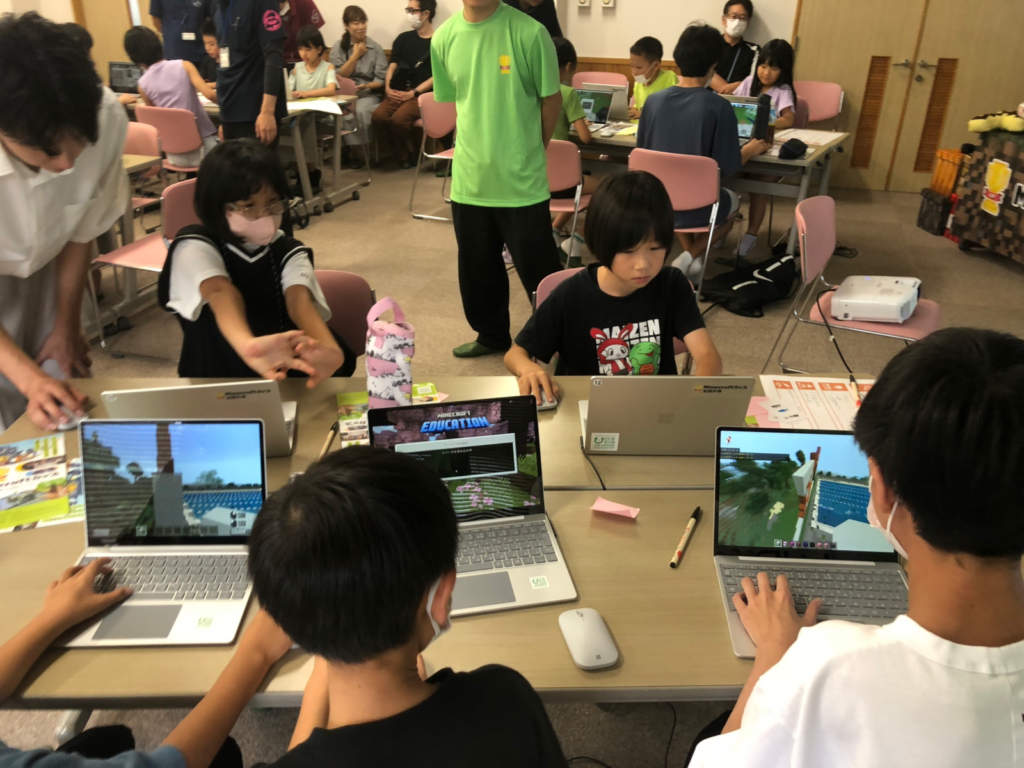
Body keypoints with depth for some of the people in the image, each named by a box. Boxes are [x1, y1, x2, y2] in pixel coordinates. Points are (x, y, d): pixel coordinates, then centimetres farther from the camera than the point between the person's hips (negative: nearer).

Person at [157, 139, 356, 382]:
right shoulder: (195, 246, -8)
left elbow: (300, 300, -22)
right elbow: (221, 294, -30)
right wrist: (248, 346, -55)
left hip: (286, 374, 2)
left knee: (340, 356, -27)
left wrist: (330, 351, -47)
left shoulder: (288, 252, 0)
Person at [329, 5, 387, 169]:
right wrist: (355, 55, -4)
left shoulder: (376, 48, 7)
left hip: (369, 94, 0)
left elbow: (381, 80, 1)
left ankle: (354, 150, -16)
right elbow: (338, 77, -1)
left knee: (360, 110, -34)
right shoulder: (338, 47, 9)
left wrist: (367, 86, -20)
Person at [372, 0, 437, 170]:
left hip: (424, 94, -5)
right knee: (378, 116, -22)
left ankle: (409, 153, 0)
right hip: (400, 92, 5)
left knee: (399, 118, -30)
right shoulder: (403, 38, 17)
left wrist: (413, 93, -15)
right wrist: (388, 88, -5)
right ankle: (403, 149, 2)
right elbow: (392, 66, 15)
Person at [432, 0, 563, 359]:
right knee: (477, 268, 18)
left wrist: (529, 152, 7)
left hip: (522, 178, -4)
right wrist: (481, 148, 10)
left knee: (539, 271, 5)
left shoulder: (529, 33, -13)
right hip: (468, 177, 5)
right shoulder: (444, 38, 0)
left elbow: (551, 99, -3)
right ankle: (492, 335, 39)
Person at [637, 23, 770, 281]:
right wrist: (751, 150, 9)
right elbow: (726, 168, -12)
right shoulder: (719, 107, -17)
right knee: (733, 200, 31)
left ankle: (693, 258, 21)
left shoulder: (653, 101, -6)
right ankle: (689, 257, 8)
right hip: (696, 208, -3)